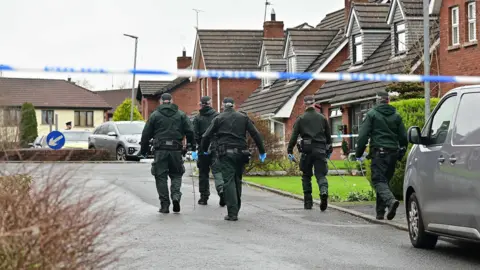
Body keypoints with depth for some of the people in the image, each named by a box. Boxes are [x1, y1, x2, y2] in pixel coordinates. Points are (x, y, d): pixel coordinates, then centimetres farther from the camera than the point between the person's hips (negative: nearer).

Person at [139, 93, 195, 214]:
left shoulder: (154, 115, 3)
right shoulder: (181, 115, 7)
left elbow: (146, 134, 2)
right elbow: (190, 131, 3)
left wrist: (143, 150, 10)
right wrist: (191, 145, 14)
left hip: (160, 150, -1)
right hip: (176, 150, 1)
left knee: (161, 177, 5)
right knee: (176, 175, 15)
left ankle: (164, 205, 3)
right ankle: (176, 196, -8)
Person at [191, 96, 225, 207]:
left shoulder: (198, 118, 0)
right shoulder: (217, 116, 2)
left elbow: (195, 135, -4)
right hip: (216, 148, 0)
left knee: (203, 173, 9)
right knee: (217, 170, -1)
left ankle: (204, 197, 12)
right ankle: (221, 189, -25)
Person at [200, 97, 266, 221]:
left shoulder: (219, 118, 5)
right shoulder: (243, 117, 10)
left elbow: (206, 136, 1)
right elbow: (255, 134, 6)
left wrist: (203, 150, 17)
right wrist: (262, 151, 11)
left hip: (226, 154, -3)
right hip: (241, 154, 3)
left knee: (229, 182, -5)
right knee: (237, 181, 15)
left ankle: (232, 213, -14)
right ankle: (236, 210, 22)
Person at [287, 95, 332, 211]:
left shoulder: (300, 119, 3)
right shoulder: (322, 118, 10)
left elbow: (294, 136, -2)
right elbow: (328, 136, 15)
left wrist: (290, 151, 1)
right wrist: (329, 150, 24)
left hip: (307, 150, -1)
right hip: (320, 150, 1)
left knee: (306, 176, 12)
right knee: (321, 174, 1)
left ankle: (308, 202, 12)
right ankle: (324, 191, -29)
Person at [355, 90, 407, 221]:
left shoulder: (372, 114, 0)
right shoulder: (396, 116, 13)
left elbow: (363, 135, -5)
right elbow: (403, 137, 14)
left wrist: (359, 152, 1)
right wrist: (401, 153, 24)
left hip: (379, 152, -5)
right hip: (393, 153, 5)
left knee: (378, 180, -8)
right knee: (385, 180, 13)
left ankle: (391, 200, -35)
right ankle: (380, 212, 13)